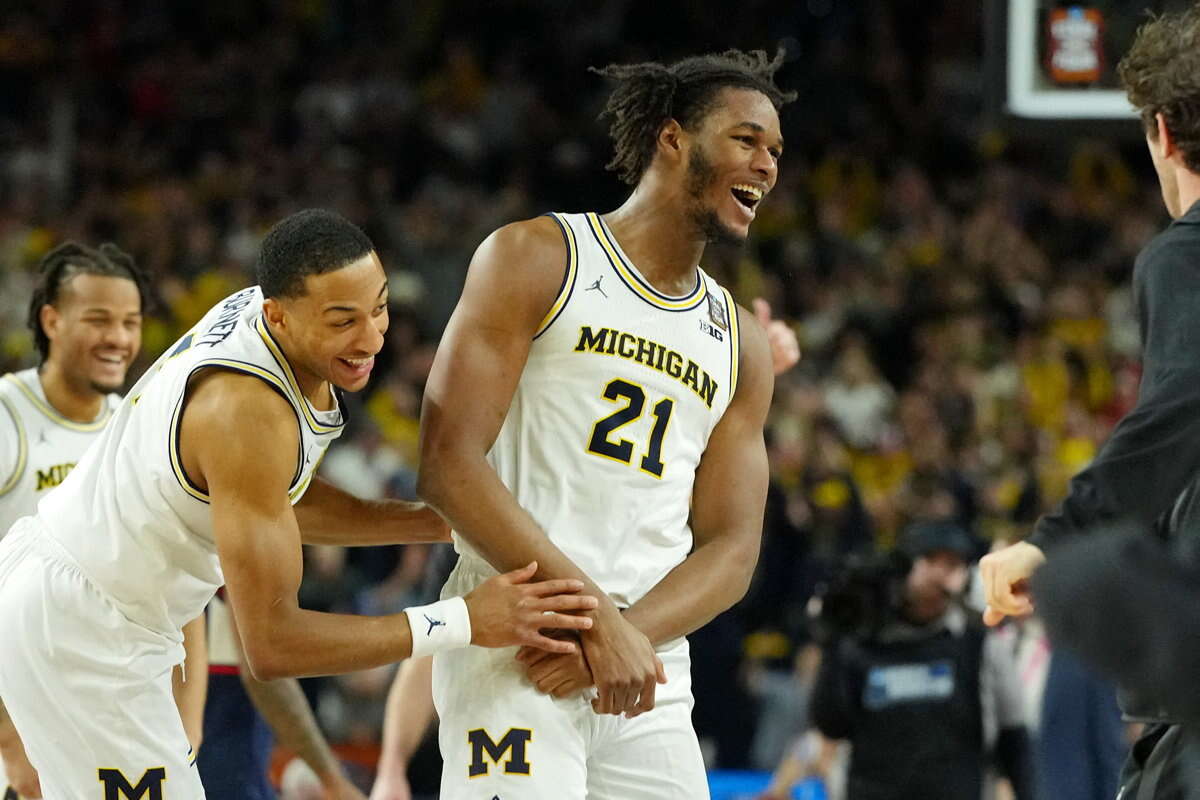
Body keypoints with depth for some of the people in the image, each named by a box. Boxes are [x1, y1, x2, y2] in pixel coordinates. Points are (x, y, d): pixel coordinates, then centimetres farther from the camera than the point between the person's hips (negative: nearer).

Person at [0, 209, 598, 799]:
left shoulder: (252, 308, -5)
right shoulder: (250, 411, -32)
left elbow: (280, 499, 11)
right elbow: (273, 645, -29)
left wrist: (439, 523, -2)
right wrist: (463, 623, -29)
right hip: (78, 631, -10)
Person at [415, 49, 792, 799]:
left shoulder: (744, 345, 17)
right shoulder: (536, 259, 0)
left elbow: (731, 549, 11)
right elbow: (448, 463, -9)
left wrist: (632, 631, -11)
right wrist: (598, 616, -17)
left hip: (650, 661, 6)